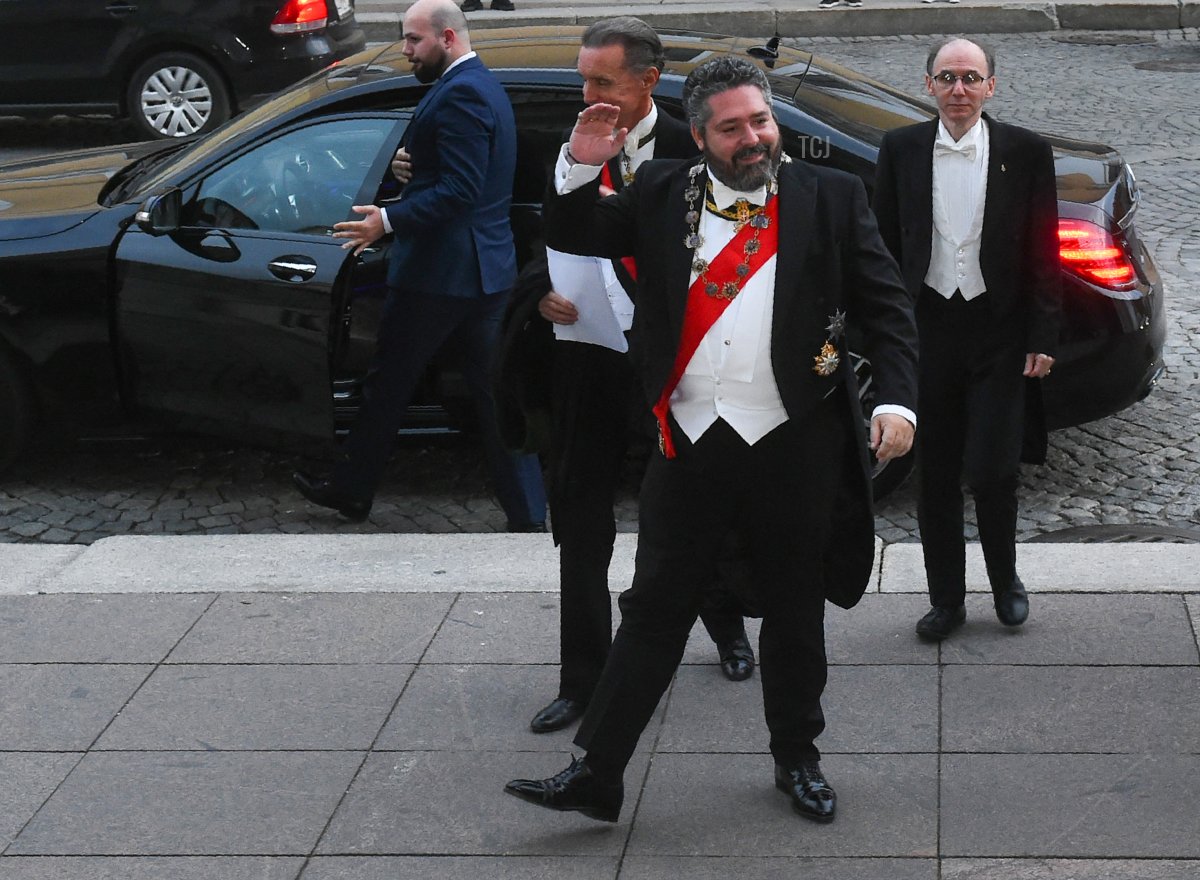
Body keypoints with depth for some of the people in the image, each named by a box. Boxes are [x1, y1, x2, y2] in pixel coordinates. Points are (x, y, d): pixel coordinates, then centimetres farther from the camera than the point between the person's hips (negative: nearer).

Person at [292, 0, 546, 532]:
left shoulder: (459, 94, -17)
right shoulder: (485, 88, 15)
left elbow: (459, 190, -24)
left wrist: (387, 220, -25)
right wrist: (409, 164, 3)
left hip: (438, 272, -9)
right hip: (487, 270, 9)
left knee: (389, 382, 7)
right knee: (492, 390, 8)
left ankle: (352, 489, 22)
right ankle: (528, 517, 6)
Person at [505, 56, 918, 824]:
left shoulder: (831, 198, 1)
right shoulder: (663, 195, 5)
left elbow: (887, 307, 0)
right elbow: (571, 236, 11)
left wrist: (897, 400, -14)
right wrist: (579, 168, -8)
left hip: (795, 444, -1)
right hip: (692, 441, 1)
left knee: (795, 614, 13)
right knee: (655, 610, 6)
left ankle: (798, 760, 32)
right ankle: (597, 773, 10)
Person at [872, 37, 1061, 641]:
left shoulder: (1026, 153, -2)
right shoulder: (901, 150, 2)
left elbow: (1043, 253, 0)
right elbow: (884, 246, 6)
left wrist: (1042, 338, -3)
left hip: (998, 333, -2)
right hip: (926, 329, 2)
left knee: (992, 471, -4)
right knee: (935, 477, 9)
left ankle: (1005, 580, 24)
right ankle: (946, 600, 23)